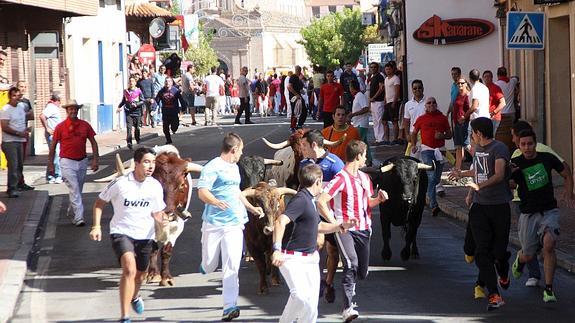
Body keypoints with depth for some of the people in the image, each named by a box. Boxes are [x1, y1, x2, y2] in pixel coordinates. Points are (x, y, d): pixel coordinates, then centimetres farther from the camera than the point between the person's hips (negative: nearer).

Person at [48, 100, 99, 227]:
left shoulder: (85, 125, 2)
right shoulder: (60, 127, -4)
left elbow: (93, 142, 8)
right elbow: (53, 145, 3)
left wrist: (95, 159, -1)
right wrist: (50, 164, 3)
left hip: (82, 161, 4)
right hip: (67, 162, -4)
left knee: (78, 190, 16)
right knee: (74, 190, -12)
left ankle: (71, 211, 37)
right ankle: (79, 218, -14)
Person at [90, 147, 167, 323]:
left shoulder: (156, 186, -3)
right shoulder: (120, 183, -14)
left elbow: (157, 213, 8)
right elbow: (100, 202, 1)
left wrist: (162, 221, -16)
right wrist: (96, 226, -9)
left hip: (145, 236, 5)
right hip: (121, 232, -5)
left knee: (140, 274, 20)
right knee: (129, 269, -27)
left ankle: (134, 297, 57)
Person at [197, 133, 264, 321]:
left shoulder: (235, 168, 17)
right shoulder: (213, 167, -9)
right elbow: (202, 192, -19)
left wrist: (251, 208, 35)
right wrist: (216, 202, -37)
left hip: (234, 223, 5)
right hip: (214, 223, -5)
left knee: (232, 266, -8)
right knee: (209, 266, 5)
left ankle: (230, 307, -10)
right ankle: (206, 264, 43)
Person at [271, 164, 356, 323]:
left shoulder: (309, 201, 17)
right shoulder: (301, 200, -15)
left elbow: (318, 226, 33)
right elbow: (280, 222, -29)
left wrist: (341, 226, 21)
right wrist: (277, 249, -41)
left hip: (310, 258, 10)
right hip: (293, 258, -10)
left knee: (311, 300, 8)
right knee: (301, 297, -25)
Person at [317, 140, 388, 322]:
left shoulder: (364, 178, 15)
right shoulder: (341, 179, -13)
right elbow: (321, 202, -19)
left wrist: (379, 199, 4)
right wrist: (335, 223, -23)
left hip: (363, 230, 8)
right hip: (345, 230, -8)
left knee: (362, 272, 11)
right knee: (351, 264, -26)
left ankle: (349, 293, 42)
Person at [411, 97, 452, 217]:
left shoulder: (443, 118, 8)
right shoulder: (421, 119, 6)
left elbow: (449, 134, 13)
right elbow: (414, 133, 19)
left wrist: (442, 136, -7)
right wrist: (414, 145, 7)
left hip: (440, 150, 3)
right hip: (427, 150, -3)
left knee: (436, 179, 10)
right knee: (431, 176, -15)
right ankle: (434, 205, -21)